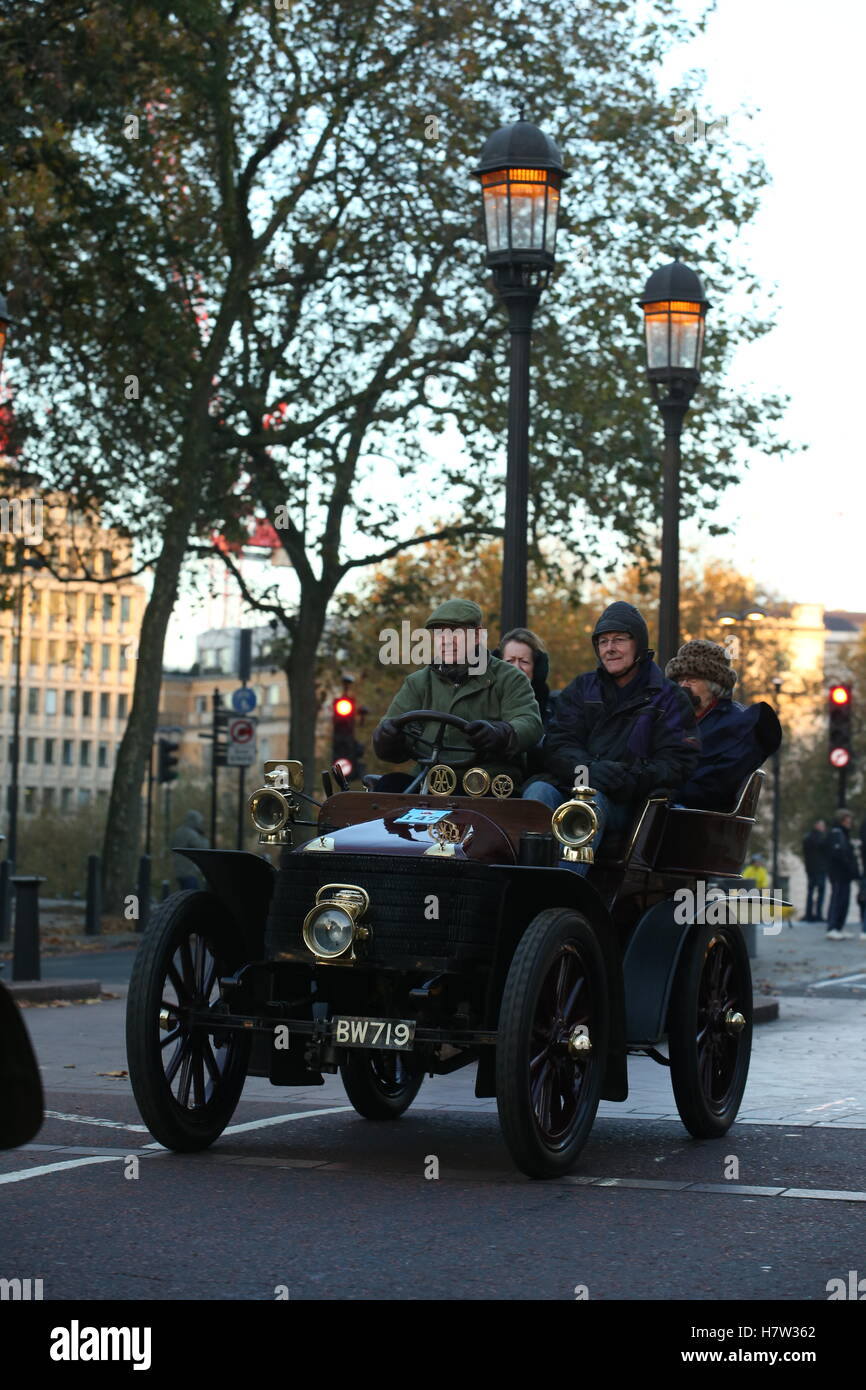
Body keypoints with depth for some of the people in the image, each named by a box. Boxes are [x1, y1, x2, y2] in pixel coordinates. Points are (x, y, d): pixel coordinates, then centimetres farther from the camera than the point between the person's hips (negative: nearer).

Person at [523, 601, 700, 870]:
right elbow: (557, 745, 8)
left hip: (624, 802, -3)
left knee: (591, 801, -35)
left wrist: (631, 779, -20)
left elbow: (678, 763, 0)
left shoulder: (669, 698, 12)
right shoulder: (581, 688, 21)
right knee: (538, 790, -29)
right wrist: (588, 769, -16)